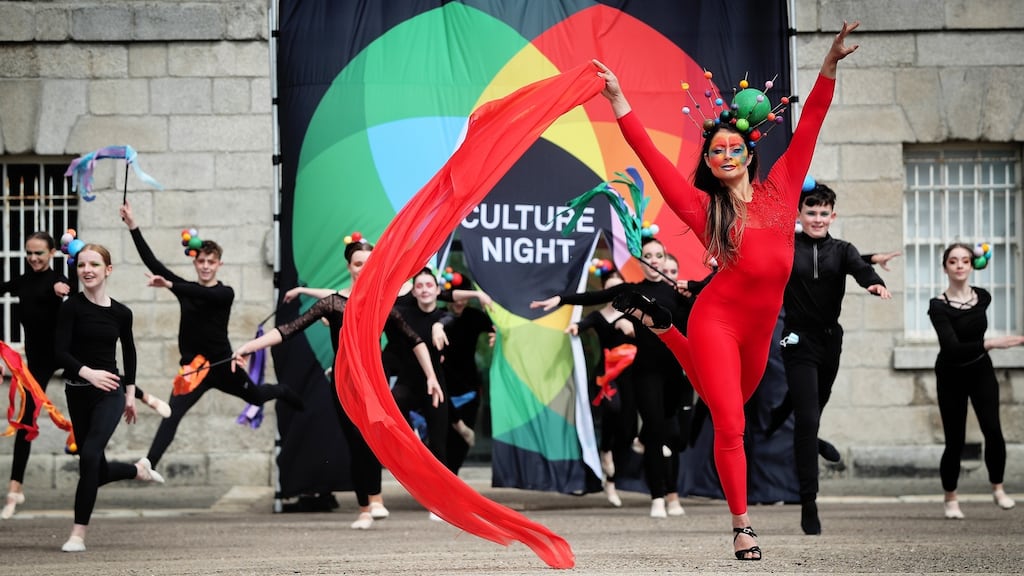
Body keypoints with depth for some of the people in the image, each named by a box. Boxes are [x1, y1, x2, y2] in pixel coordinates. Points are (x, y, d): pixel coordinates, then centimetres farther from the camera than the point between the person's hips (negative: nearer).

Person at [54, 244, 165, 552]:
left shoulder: (121, 313, 0)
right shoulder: (72, 307, -7)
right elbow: (60, 352, -16)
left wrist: (130, 393, 18)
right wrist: (88, 372, -32)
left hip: (110, 393, -1)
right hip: (78, 392, 1)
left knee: (90, 455, -21)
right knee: (97, 471, 10)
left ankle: (78, 533, -15)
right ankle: (139, 470, 44)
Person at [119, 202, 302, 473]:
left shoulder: (225, 293, -12)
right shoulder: (186, 288, -1)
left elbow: (204, 294, -35)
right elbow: (152, 262, -9)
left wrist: (169, 285, -53)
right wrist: (133, 226, -21)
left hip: (221, 366, -1)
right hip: (192, 367, 1)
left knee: (256, 396, 24)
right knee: (173, 413, -20)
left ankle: (285, 392, 59)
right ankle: (148, 464, -28)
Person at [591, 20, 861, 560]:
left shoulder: (778, 189, 5)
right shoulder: (704, 206, -3)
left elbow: (807, 128, 4)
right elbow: (652, 157, -7)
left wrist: (830, 64, 0)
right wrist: (620, 104, -12)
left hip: (760, 325, 5)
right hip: (717, 320, -5)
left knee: (724, 400, 25)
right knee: (729, 424, -9)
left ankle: (664, 329, 45)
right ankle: (741, 526, 3)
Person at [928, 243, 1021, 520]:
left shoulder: (983, 297, -7)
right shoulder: (939, 306, -21)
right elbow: (951, 348, -32)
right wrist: (991, 343, -39)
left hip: (981, 371, 3)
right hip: (951, 376, -3)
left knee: (992, 430, -16)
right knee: (955, 441, -1)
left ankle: (998, 488, 3)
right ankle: (950, 498, 19)